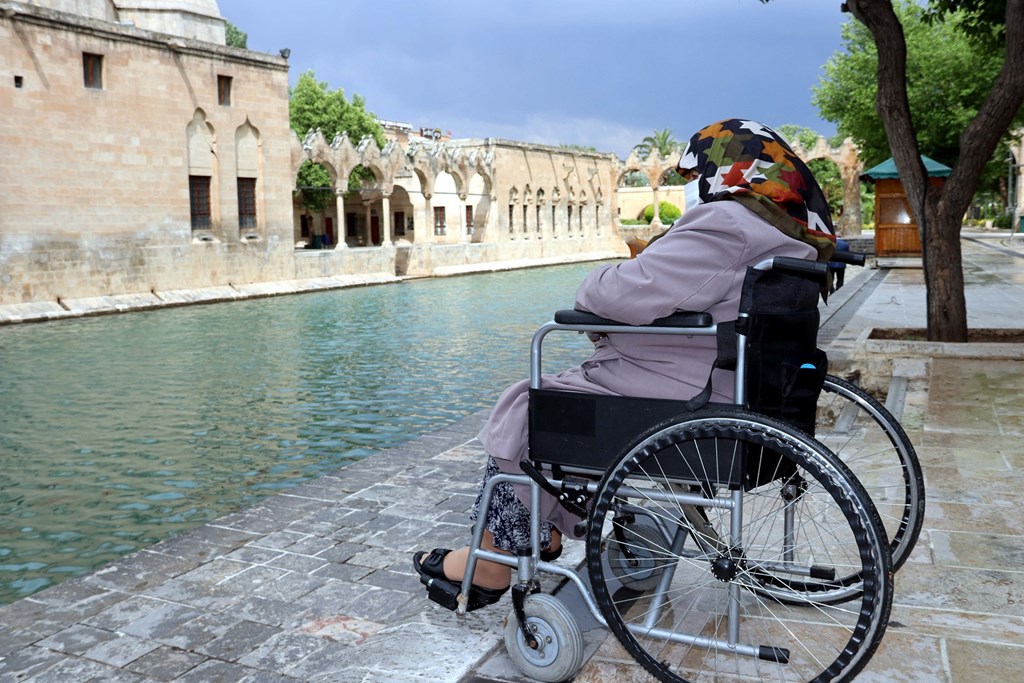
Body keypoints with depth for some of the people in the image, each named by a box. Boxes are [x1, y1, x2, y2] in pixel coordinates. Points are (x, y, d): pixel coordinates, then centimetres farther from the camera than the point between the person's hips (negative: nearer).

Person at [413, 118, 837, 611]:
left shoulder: (727, 226, -22)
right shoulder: (786, 235, 12)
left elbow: (631, 291, -29)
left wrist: (591, 290, -6)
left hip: (677, 411, -11)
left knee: (522, 414, 3)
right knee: (561, 391, 22)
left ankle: (492, 565, 15)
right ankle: (547, 534, 27)